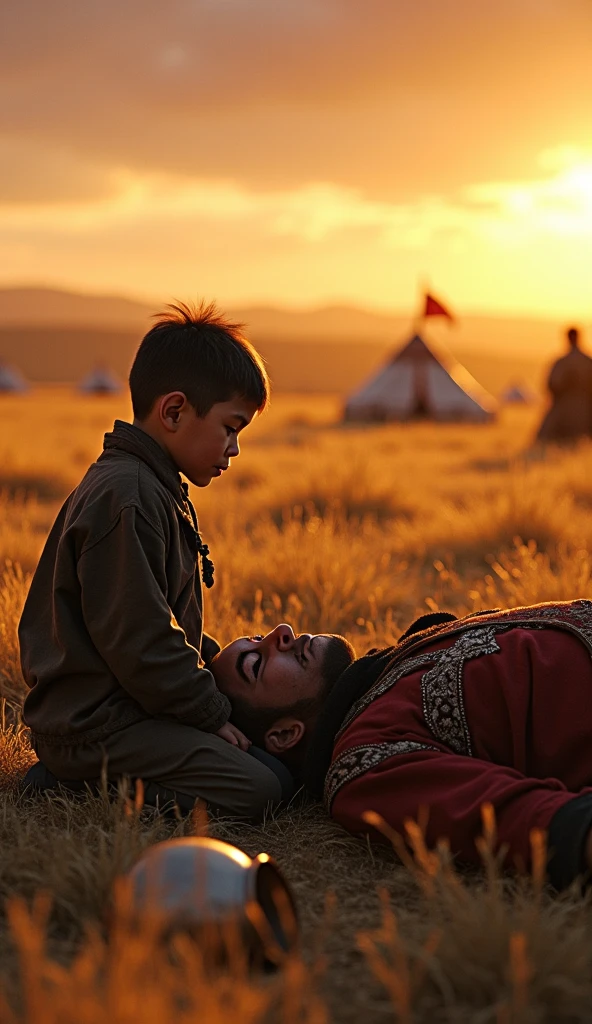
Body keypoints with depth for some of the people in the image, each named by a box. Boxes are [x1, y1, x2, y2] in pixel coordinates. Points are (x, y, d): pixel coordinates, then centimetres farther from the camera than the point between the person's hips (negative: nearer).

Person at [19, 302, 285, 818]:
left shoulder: (153, 490, 17)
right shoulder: (125, 498, -19)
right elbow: (138, 641, -22)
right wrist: (212, 712, -12)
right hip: (95, 727, -11)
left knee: (269, 761, 9)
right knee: (257, 789, -19)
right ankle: (92, 782, -9)